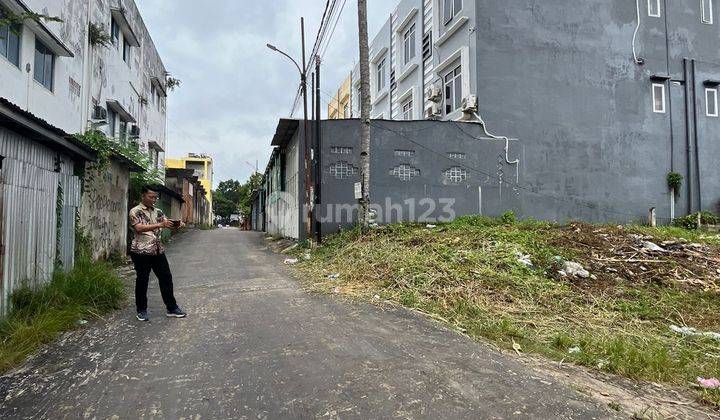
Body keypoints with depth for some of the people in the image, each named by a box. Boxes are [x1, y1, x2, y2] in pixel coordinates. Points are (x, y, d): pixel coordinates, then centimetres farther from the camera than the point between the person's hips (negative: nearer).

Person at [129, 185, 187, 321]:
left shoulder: (158, 212, 12)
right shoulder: (135, 211, -4)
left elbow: (171, 228, 10)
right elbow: (139, 228, -21)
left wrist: (177, 225, -13)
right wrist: (160, 225, -30)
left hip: (158, 250, 6)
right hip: (141, 252, -5)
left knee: (166, 278, 6)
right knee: (142, 281, 4)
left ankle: (172, 308, 15)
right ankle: (141, 310, 19)